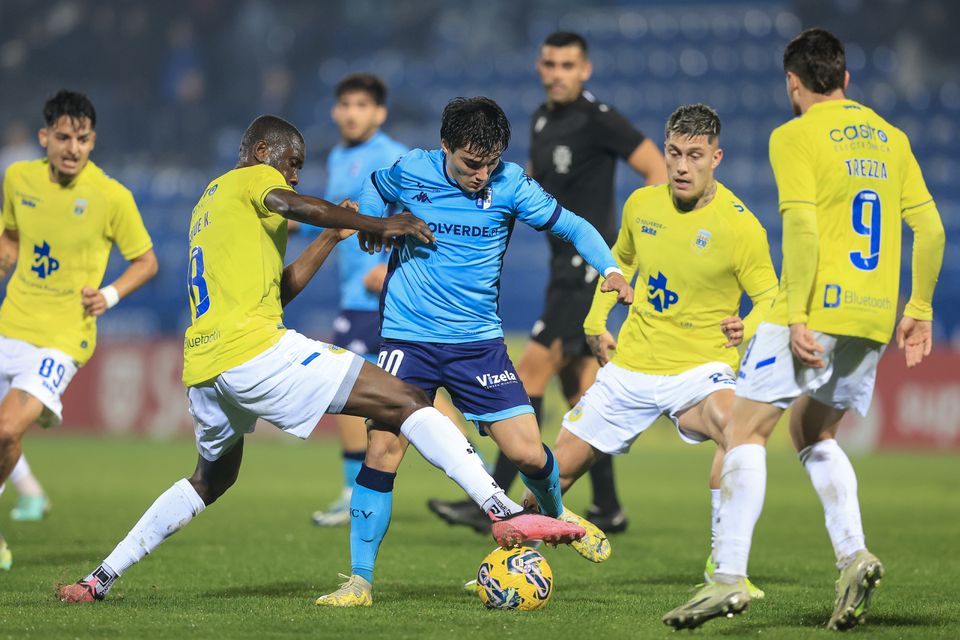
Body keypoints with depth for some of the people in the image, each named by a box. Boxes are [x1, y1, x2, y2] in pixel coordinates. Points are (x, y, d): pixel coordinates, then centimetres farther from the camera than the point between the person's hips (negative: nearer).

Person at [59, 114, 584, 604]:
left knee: (210, 480, 33)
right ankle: (505, 513, -27)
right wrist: (378, 224, -13)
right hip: (254, 348, -9)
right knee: (405, 403, -11)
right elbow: (287, 202, -19)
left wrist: (334, 234, 30)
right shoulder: (254, 177, 6)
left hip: (202, 367, 9)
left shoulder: (207, 204, 31)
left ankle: (101, 578, 29)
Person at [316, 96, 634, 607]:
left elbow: (572, 227, 0)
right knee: (382, 447, -14)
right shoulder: (410, 172, -4)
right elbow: (375, 188, 21)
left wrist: (611, 269, -15)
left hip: (478, 341, 1)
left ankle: (555, 516, 32)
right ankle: (359, 580, -5)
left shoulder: (510, 184, -7)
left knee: (527, 451, -5)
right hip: (407, 336, 0)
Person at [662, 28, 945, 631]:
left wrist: (797, 318, -18)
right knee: (816, 434, 22)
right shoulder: (890, 138, 13)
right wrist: (920, 309, 17)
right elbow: (930, 228, 11)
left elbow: (802, 227, -16)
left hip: (817, 310, -7)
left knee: (746, 429, -1)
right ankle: (854, 555, 3)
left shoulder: (796, 136, -5)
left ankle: (730, 577, -11)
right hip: (874, 317, 7)